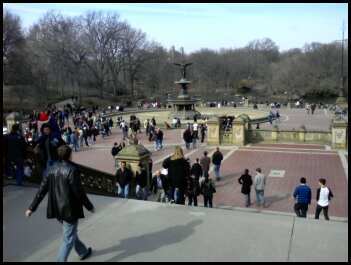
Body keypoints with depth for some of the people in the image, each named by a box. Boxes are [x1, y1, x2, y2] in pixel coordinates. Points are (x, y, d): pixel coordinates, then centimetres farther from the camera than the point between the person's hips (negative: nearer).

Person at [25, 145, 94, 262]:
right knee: (69, 238, 7)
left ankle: (83, 252, 45)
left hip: (57, 209, 8)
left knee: (71, 233, 25)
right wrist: (89, 206, -6)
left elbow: (42, 190, 0)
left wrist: (32, 207, 8)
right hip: (70, 209, -8)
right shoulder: (72, 170, -21)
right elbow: (79, 192, -19)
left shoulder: (52, 169, -1)